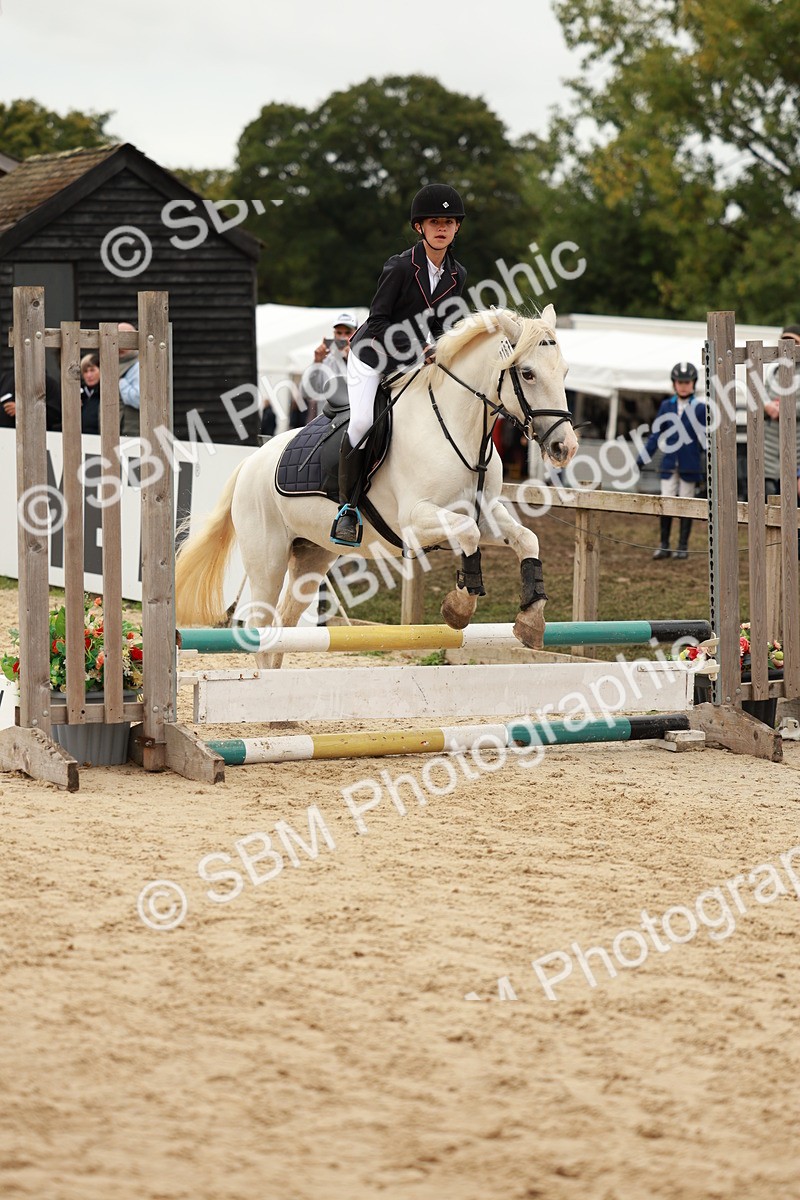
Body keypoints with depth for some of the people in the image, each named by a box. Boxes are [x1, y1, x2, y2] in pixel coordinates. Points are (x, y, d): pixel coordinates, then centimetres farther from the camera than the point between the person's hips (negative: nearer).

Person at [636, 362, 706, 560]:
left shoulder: (700, 408, -2)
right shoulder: (666, 406, 5)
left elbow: (705, 439, -1)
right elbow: (656, 434, 8)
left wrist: (707, 466, -6)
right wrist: (642, 459, 2)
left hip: (689, 466, -2)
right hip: (669, 464, 2)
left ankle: (683, 546, 12)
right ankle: (664, 546, 8)